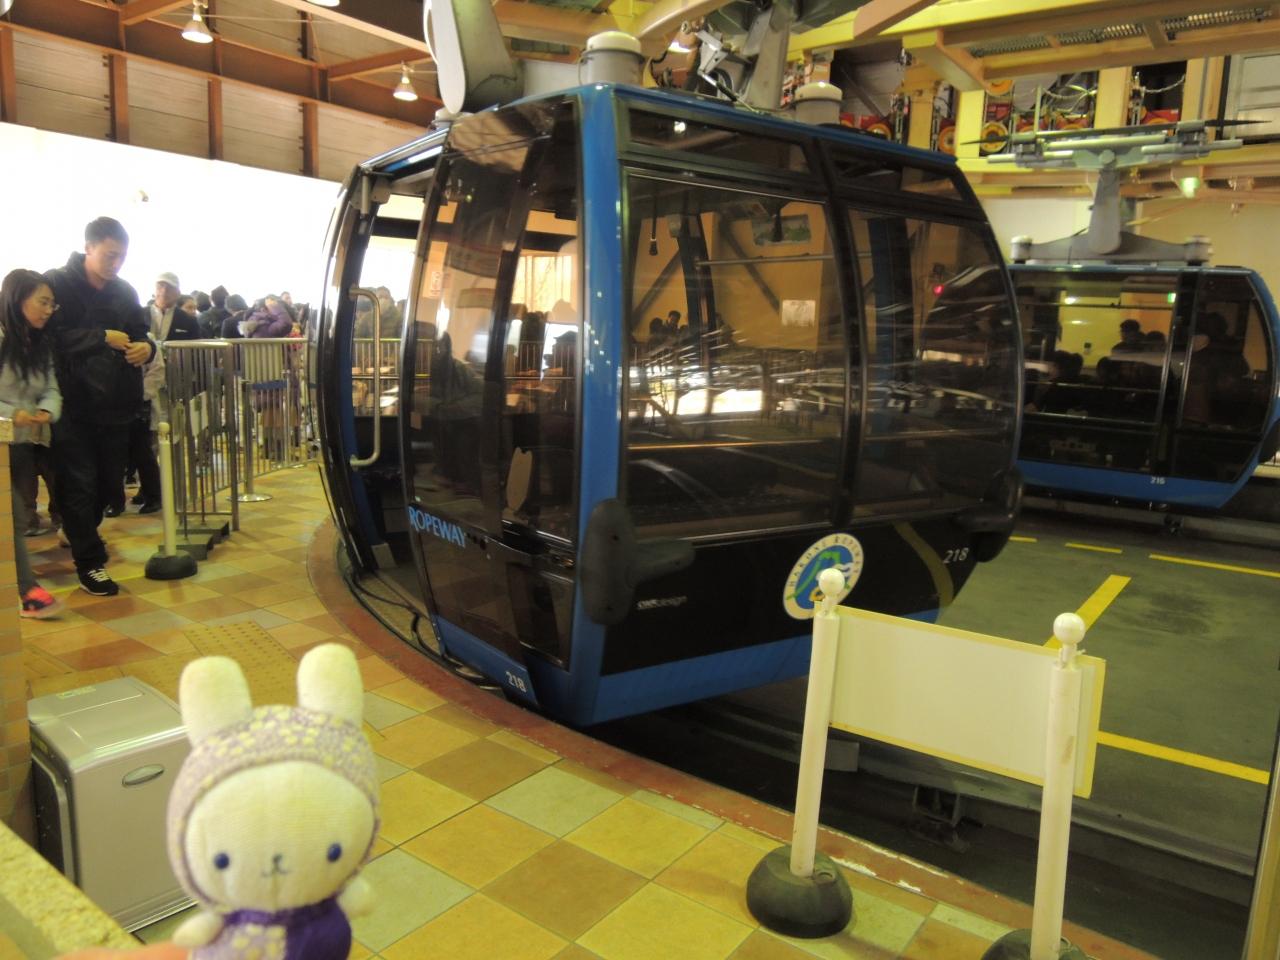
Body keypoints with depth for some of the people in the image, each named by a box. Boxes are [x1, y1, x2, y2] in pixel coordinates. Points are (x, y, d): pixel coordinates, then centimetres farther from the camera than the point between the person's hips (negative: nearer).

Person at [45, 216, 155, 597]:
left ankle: (79, 535, 38)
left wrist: (147, 347, -7)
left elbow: (140, 334, 17)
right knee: (79, 485, -2)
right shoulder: (57, 284, -5)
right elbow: (52, 336, -15)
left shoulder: (125, 291, 11)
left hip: (116, 405, 5)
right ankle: (89, 562, 7)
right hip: (73, 405, -5)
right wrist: (102, 337, -23)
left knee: (108, 482, 14)